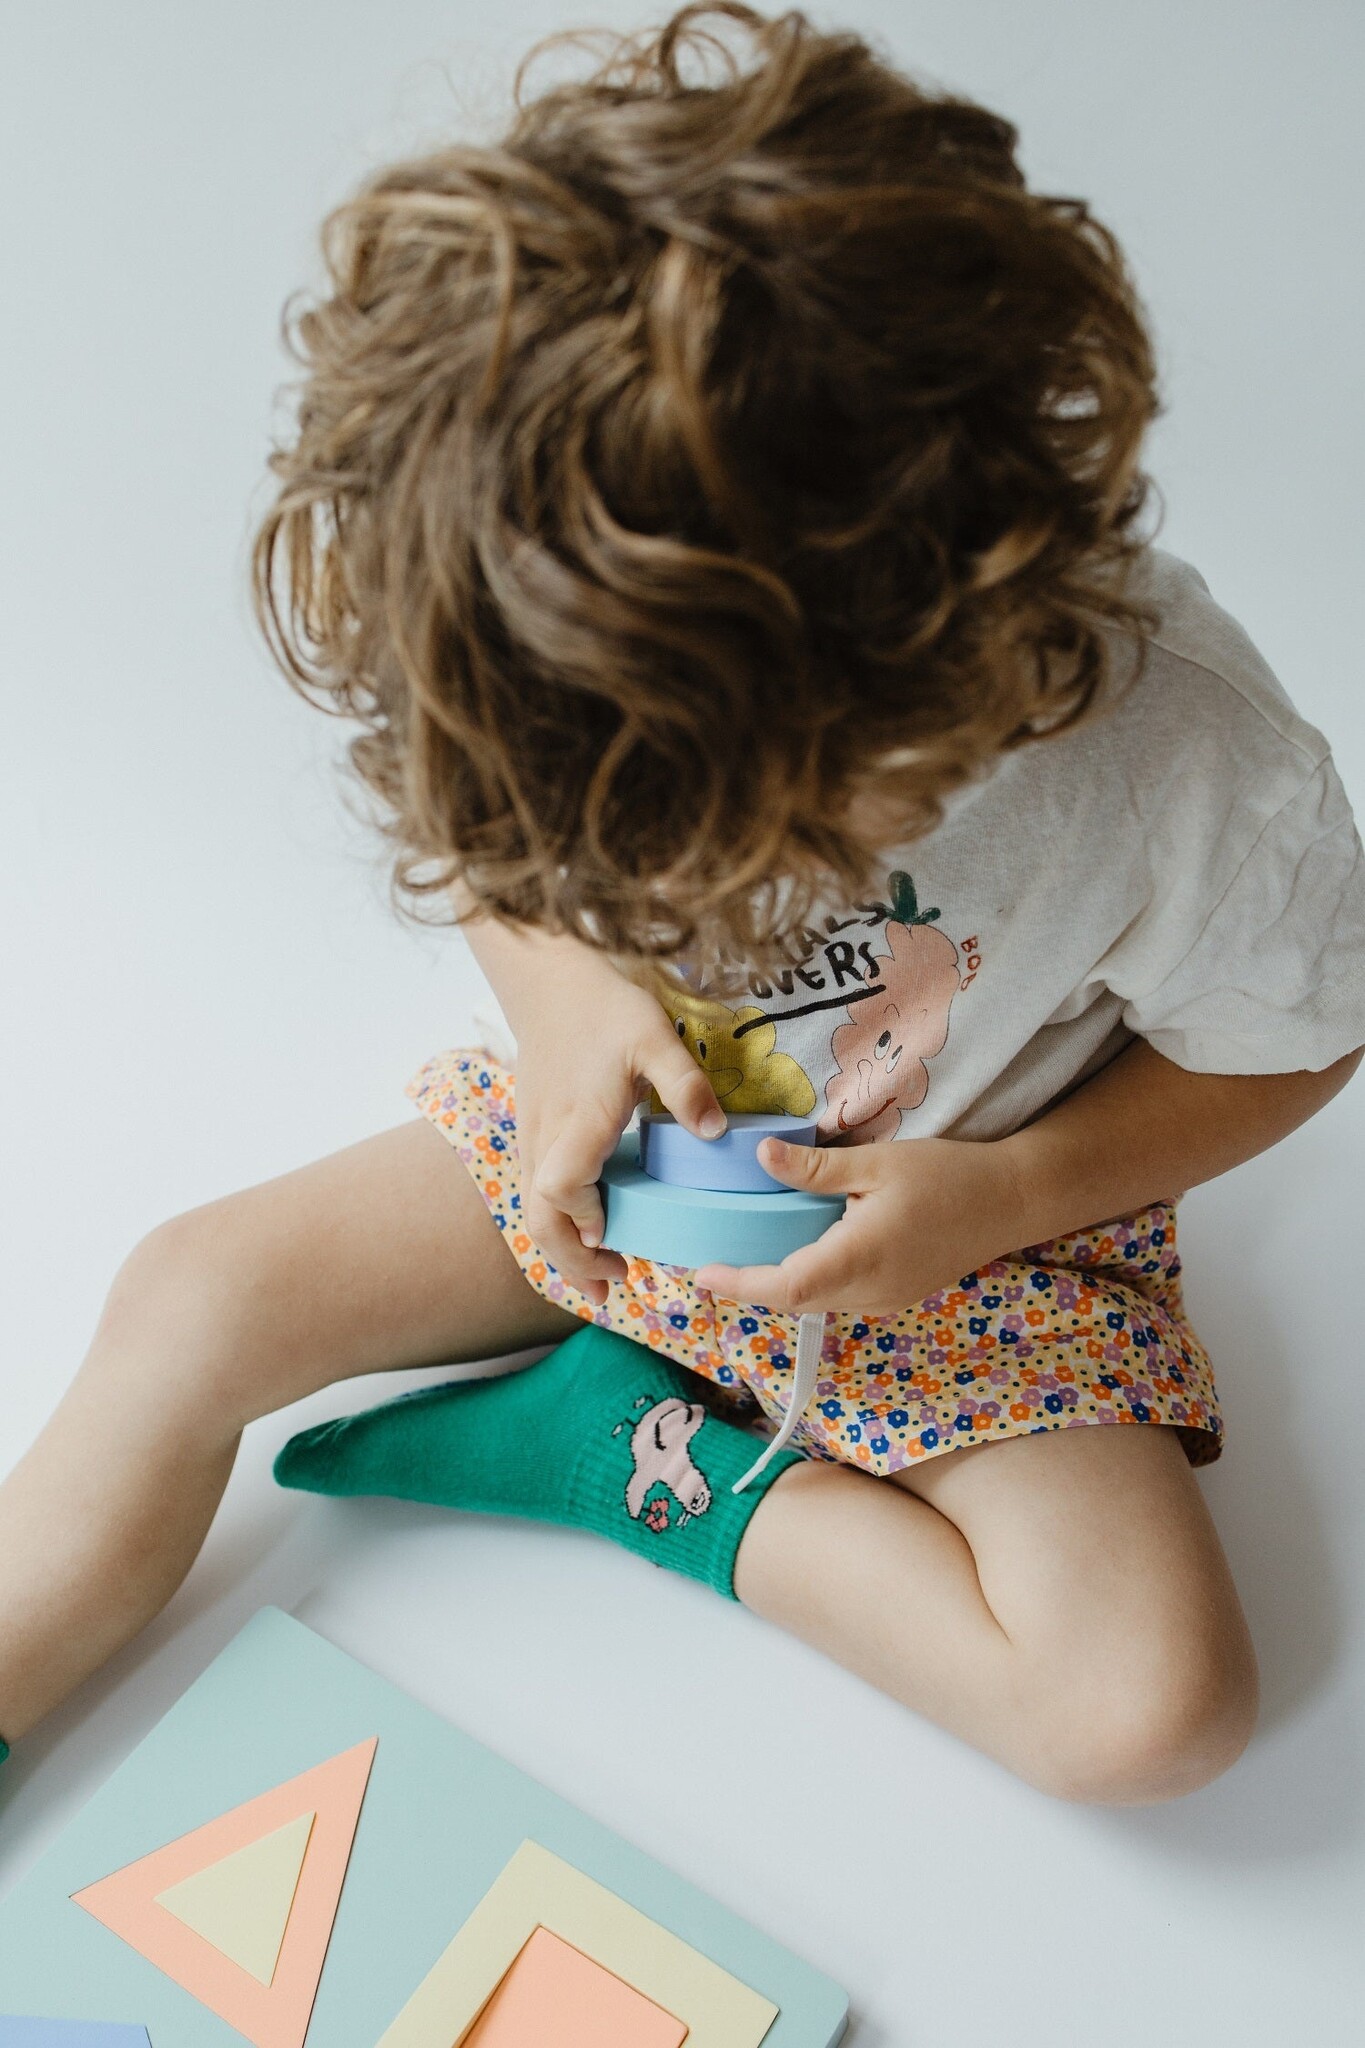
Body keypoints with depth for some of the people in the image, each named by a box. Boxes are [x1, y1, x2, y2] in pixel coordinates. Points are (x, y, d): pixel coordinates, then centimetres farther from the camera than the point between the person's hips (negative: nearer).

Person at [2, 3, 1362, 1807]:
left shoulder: (1200, 775, -34)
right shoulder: (545, 662, -26)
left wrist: (997, 1198, -25)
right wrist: (568, 992, -23)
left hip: (974, 1213, -1)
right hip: (617, 1127, 2)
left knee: (1155, 1700, -21)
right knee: (194, 1302, -10)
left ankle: (656, 1468, -7)